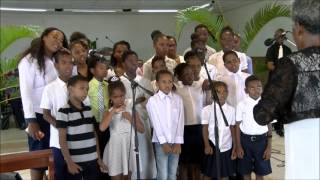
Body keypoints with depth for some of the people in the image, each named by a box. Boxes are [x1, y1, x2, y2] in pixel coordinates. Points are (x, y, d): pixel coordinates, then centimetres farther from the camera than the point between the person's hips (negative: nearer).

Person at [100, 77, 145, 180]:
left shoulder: (131, 109, 0)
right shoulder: (109, 112, -5)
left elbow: (142, 130, -2)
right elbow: (102, 128, -26)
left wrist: (131, 119, -15)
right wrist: (113, 112, -27)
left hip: (129, 147, 2)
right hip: (116, 148, -2)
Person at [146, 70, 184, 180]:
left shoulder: (178, 99, 3)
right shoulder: (152, 100, -5)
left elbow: (180, 121, 0)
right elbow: (156, 123, -8)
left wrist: (178, 142, -6)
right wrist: (164, 143, -11)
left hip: (175, 142, 3)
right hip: (161, 142, -3)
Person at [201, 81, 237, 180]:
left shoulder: (231, 110, 0)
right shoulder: (207, 109, -6)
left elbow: (232, 129, 4)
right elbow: (205, 128, -3)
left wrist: (234, 148, 3)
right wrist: (207, 145, -9)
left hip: (226, 147, 2)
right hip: (212, 146, -2)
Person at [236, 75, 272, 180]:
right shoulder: (241, 105, -6)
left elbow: (269, 126, 1)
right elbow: (238, 126, -1)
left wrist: (269, 147, -2)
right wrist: (238, 146, -3)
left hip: (261, 140, 1)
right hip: (246, 140, 0)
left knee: (260, 172, 10)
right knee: (246, 171, 10)